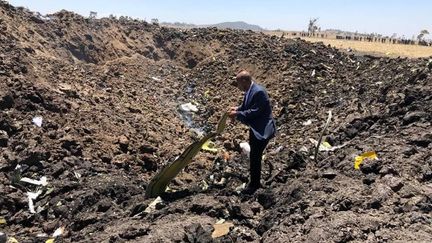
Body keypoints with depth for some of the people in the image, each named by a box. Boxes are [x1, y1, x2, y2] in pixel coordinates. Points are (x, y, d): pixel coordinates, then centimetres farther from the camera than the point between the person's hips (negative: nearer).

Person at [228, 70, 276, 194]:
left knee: (255, 157, -3)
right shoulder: (249, 91, 5)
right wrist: (237, 109, -3)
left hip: (262, 130, -10)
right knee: (254, 156, 19)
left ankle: (254, 185, 14)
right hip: (255, 128, 10)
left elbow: (255, 111, -26)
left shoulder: (259, 92, -24)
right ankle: (255, 182, 36)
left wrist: (237, 114, -21)